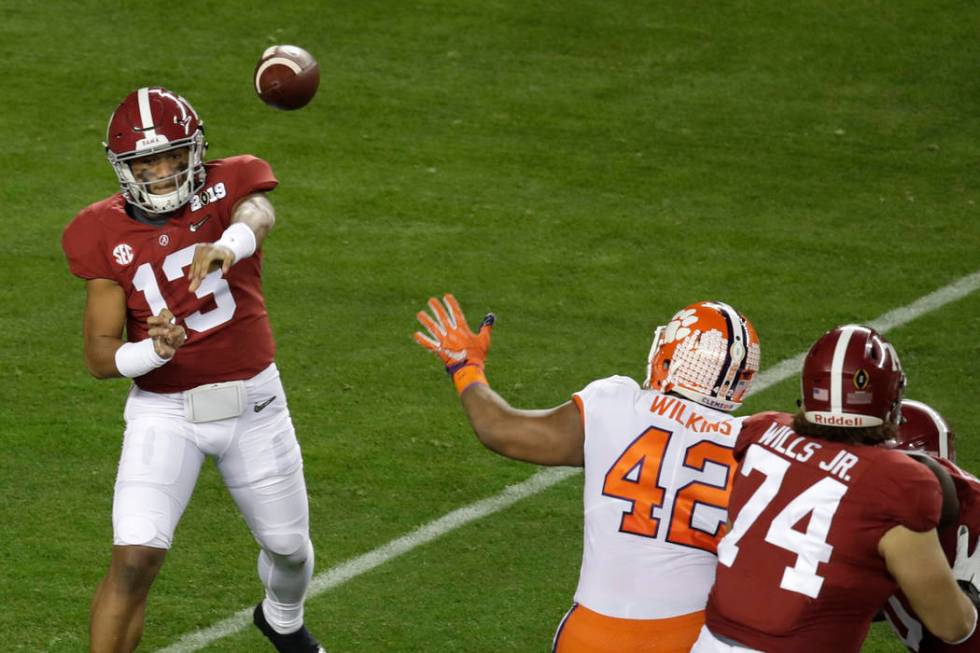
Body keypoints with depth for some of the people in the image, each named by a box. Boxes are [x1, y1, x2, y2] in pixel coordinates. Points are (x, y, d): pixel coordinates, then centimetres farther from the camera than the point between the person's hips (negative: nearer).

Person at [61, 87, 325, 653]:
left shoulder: (226, 186, -9)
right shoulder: (106, 236, -8)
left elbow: (257, 212, -36)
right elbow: (100, 357, -9)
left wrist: (228, 244, -60)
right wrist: (154, 350, -31)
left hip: (255, 403, 1)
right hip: (164, 411, -1)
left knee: (290, 547, 19)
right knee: (136, 558, -19)